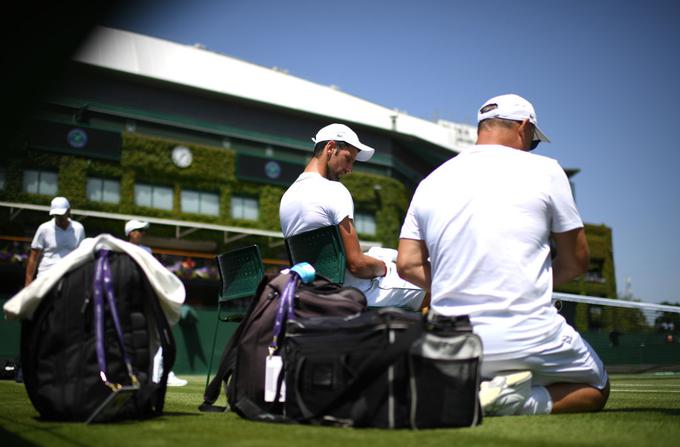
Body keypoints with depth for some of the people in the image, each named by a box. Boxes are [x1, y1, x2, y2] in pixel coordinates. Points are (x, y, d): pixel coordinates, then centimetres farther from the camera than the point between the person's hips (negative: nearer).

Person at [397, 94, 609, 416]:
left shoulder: (430, 183, 9)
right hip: (529, 339, -4)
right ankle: (520, 401, -9)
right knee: (596, 389, 22)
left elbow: (407, 265, 5)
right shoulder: (544, 170, 0)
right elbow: (577, 260, 6)